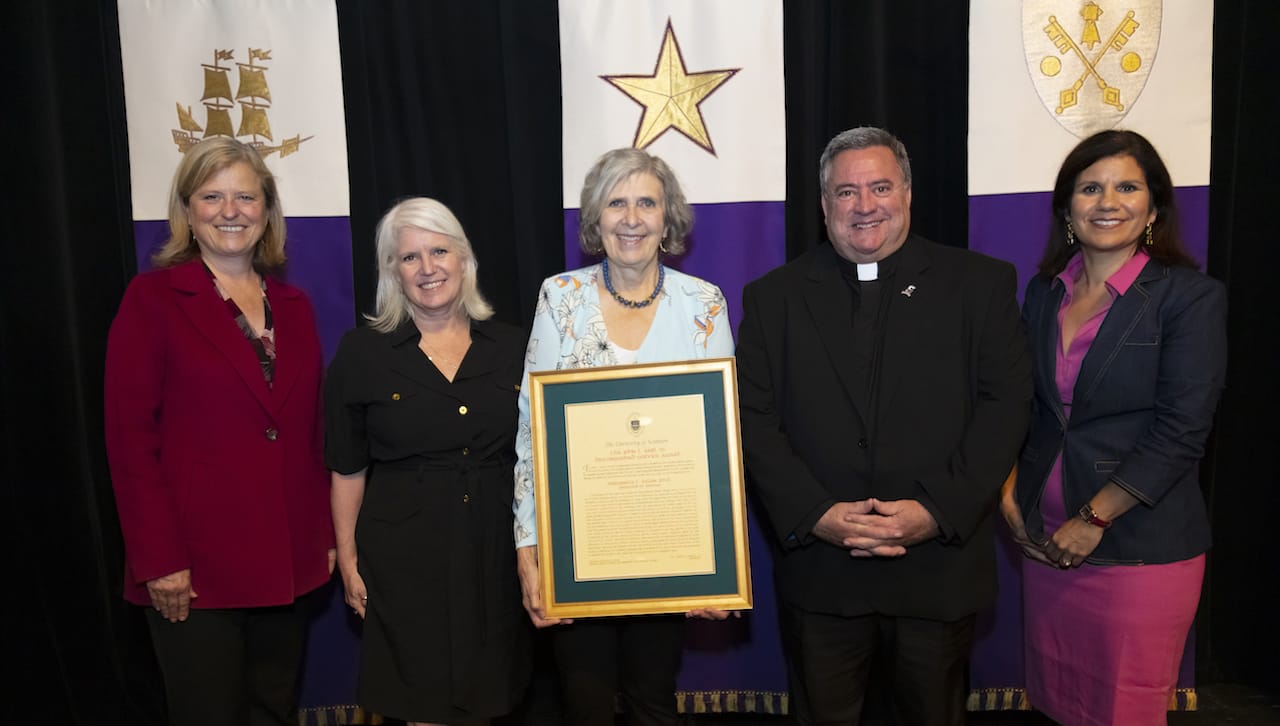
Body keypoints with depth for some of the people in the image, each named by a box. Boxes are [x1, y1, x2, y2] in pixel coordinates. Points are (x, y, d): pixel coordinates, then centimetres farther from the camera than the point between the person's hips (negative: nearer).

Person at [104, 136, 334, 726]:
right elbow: (130, 438, -9)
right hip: (195, 567, -4)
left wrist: (326, 536, 9)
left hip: (288, 562, 5)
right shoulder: (152, 298, -4)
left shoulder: (292, 304, 10)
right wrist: (159, 560, -13)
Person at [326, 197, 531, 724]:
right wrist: (349, 561, -1)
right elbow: (347, 470, 1)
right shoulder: (361, 353, -3)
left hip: (496, 550, 2)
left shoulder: (512, 348, 2)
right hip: (405, 556, -2)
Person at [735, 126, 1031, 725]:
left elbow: (1004, 405, -4)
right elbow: (754, 419, -2)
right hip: (818, 571, 1)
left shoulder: (981, 284, 2)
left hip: (940, 569, 0)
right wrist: (815, 514, -14)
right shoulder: (773, 297, 4)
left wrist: (939, 511, -15)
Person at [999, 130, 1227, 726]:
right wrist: (1009, 489, 1)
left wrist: (1093, 520, -15)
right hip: (1045, 540, 5)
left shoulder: (1191, 297, -9)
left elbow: (1181, 431, -14)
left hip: (1140, 549, -4)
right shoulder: (1044, 292, 7)